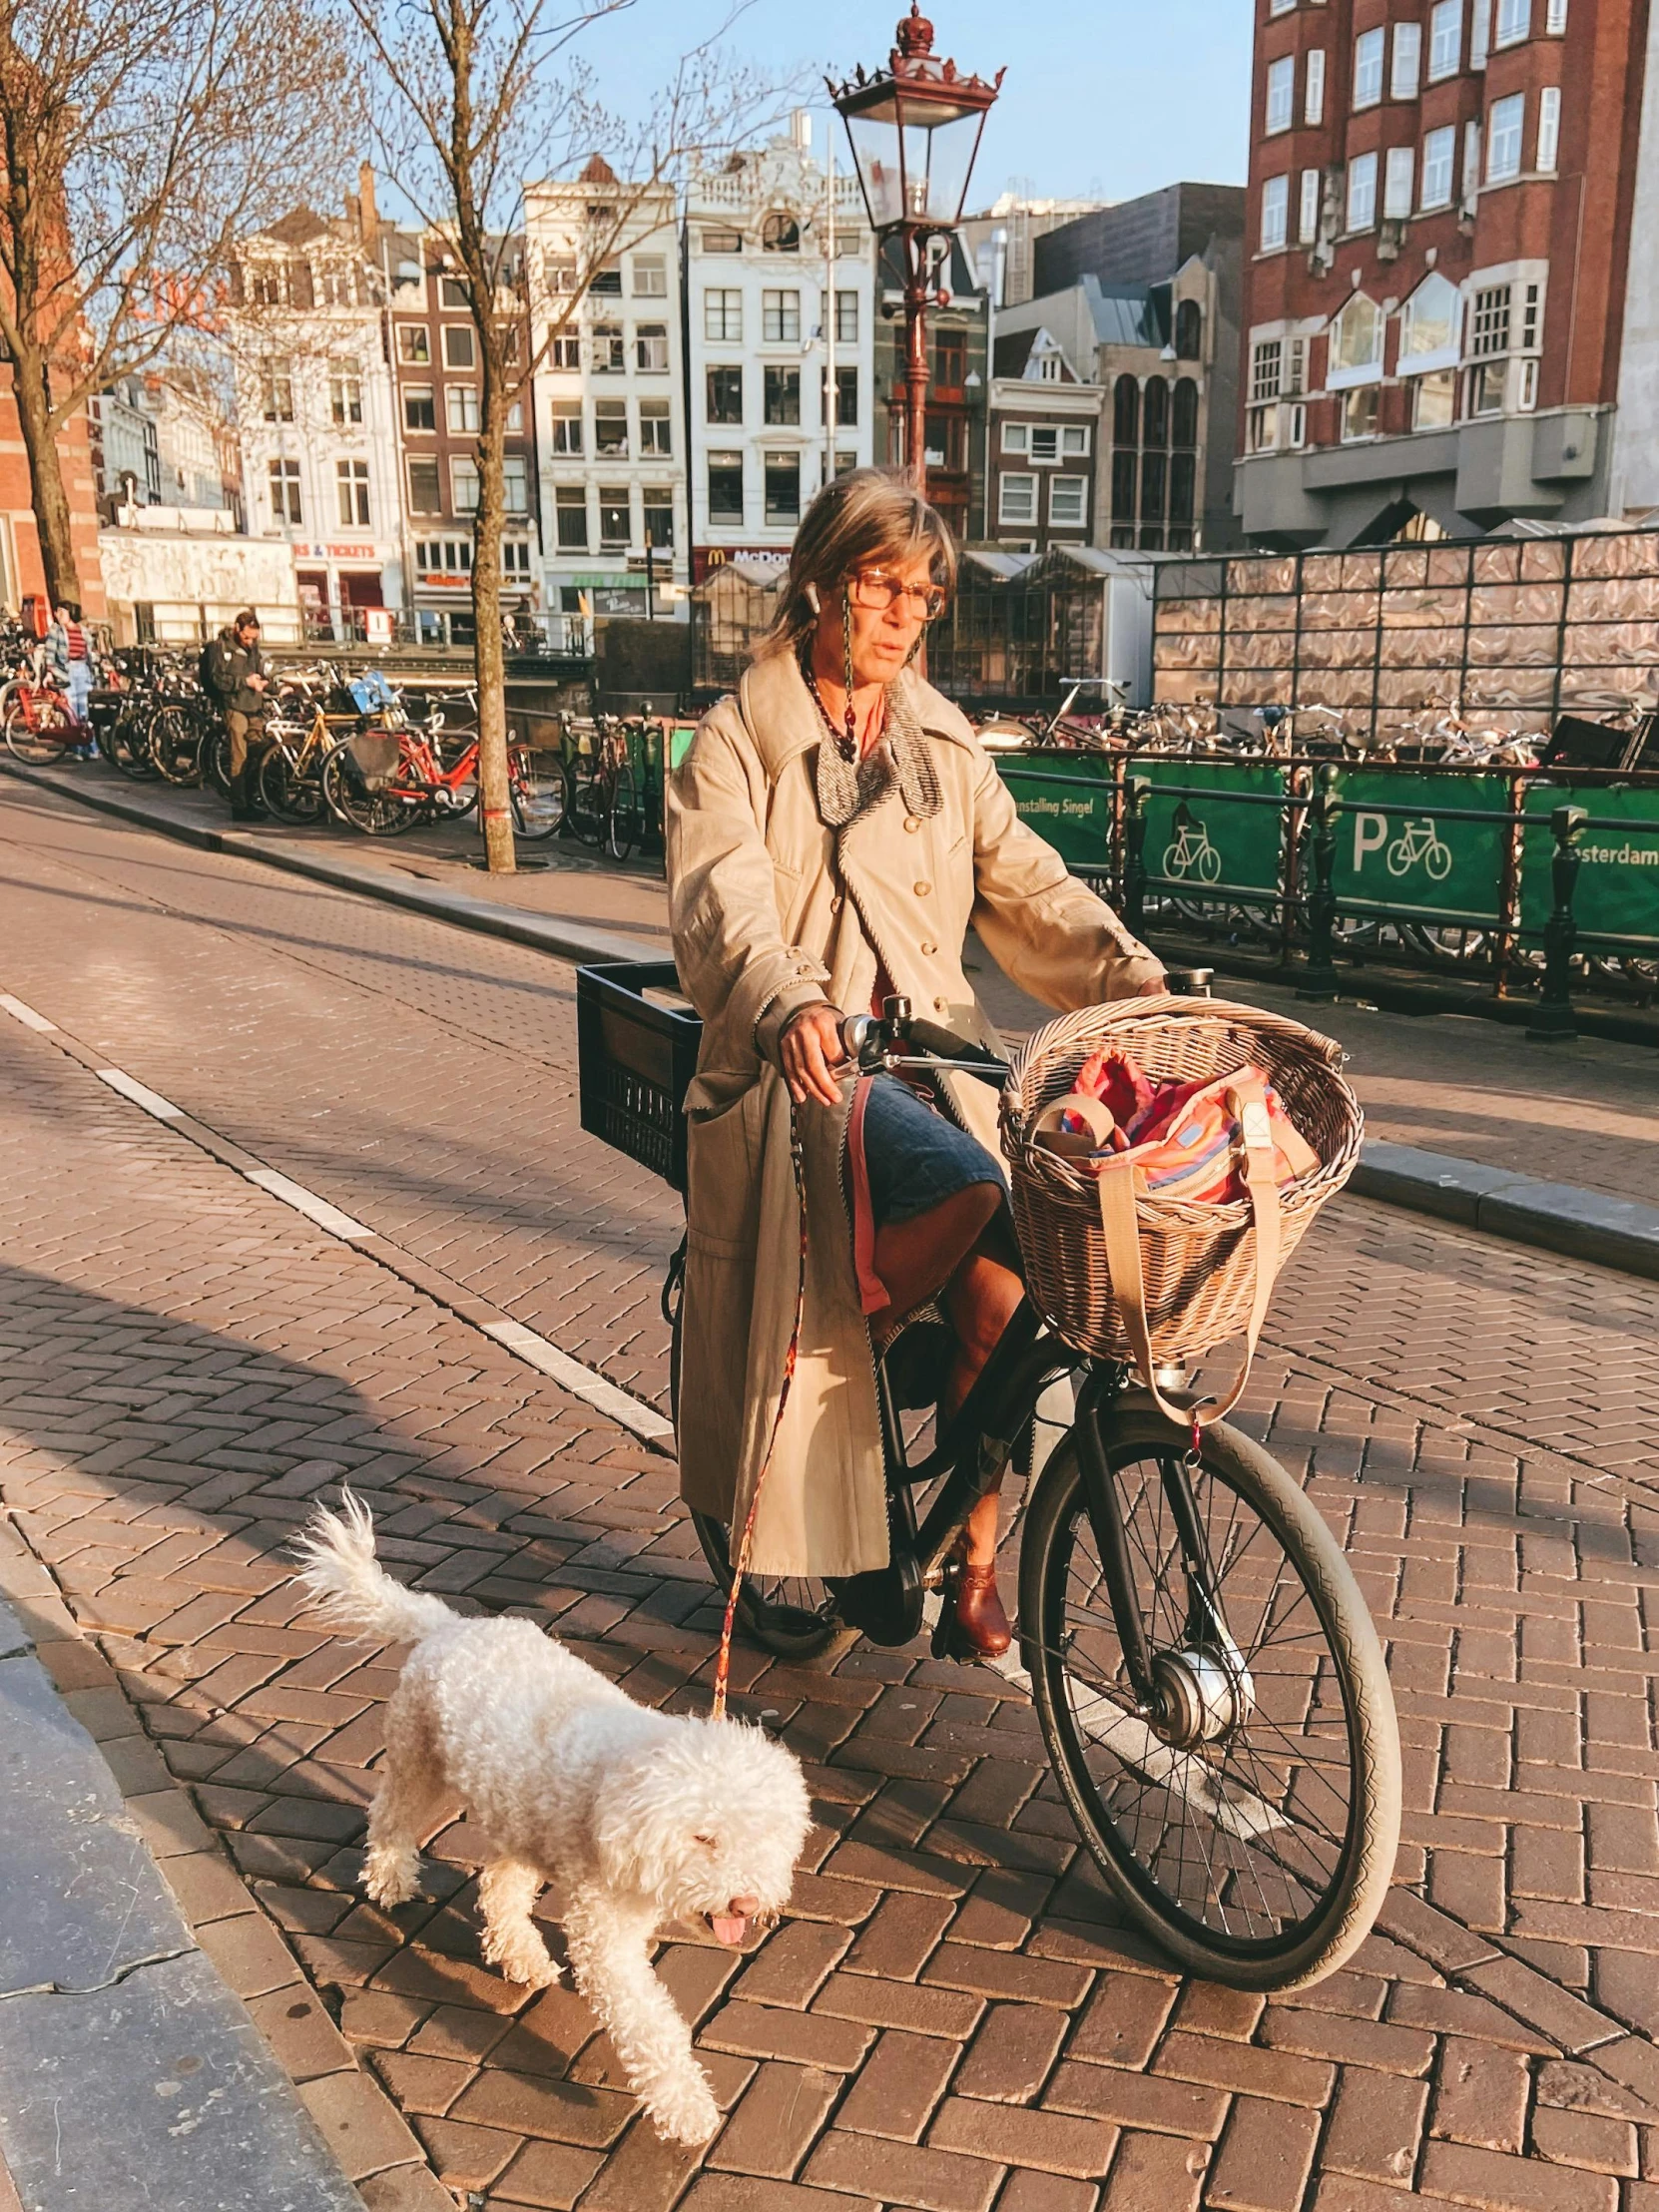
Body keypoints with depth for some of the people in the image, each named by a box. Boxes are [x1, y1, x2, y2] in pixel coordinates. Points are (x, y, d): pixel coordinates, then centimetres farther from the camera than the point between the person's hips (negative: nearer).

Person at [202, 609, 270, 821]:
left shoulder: (253, 647, 16)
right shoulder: (220, 646, -4)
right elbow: (217, 678, -10)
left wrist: (261, 681, 3)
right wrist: (245, 681, -19)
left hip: (255, 708, 6)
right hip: (235, 707, -6)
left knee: (258, 755, 6)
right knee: (239, 758, -8)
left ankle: (253, 800, 18)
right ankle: (239, 807, -4)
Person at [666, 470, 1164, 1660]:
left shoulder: (943, 741, 17)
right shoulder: (737, 744, 1)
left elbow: (1026, 885, 9)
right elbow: (725, 908, -15)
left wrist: (1135, 979, -9)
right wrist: (788, 1006, -37)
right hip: (806, 1067, -4)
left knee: (999, 1295, -18)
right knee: (966, 1190, -34)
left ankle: (974, 1557, 4)